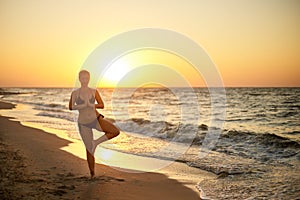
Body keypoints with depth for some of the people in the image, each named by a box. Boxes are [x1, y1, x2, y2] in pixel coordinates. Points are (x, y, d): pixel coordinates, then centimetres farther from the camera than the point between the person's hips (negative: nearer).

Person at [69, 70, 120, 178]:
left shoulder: (94, 91, 2)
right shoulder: (75, 93, -2)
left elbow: (102, 105, 2)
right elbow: (71, 107, 2)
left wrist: (93, 105, -18)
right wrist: (81, 106, -15)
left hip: (96, 119, 2)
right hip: (84, 123, -2)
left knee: (116, 131, -18)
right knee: (89, 149, 2)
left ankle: (96, 142, -1)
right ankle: (92, 174, 16)